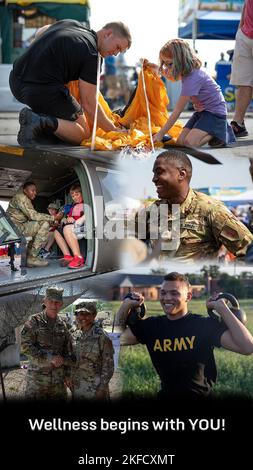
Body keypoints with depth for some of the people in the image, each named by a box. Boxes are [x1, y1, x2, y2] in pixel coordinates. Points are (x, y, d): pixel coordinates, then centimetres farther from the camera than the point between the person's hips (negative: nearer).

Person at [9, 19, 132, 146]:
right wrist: (114, 130, 3)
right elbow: (89, 104, -7)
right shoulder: (90, 54, -8)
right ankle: (41, 122, -17)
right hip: (41, 90, -9)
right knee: (83, 134, 4)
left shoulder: (70, 23, 15)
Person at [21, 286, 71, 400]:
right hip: (37, 377, -5)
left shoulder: (62, 325, 11)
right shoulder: (35, 321, -4)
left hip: (59, 379, 5)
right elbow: (25, 346, -12)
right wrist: (50, 358, -17)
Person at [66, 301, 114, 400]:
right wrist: (67, 376, 5)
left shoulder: (101, 336, -11)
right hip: (76, 387, 5)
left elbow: (108, 364, -8)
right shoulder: (72, 333, 3)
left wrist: (102, 388, -11)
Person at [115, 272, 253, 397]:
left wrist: (222, 308, -20)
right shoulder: (151, 325, 4)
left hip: (203, 395, -3)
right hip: (167, 393, 3)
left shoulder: (206, 325, -11)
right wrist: (126, 307, -1)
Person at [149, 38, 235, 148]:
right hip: (202, 111, 9)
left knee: (190, 142, -25)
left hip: (215, 112, -9)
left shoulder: (192, 79, -28)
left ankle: (222, 131, -3)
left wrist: (161, 134, -20)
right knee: (180, 141, -6)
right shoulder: (190, 71, -1)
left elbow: (177, 111, -24)